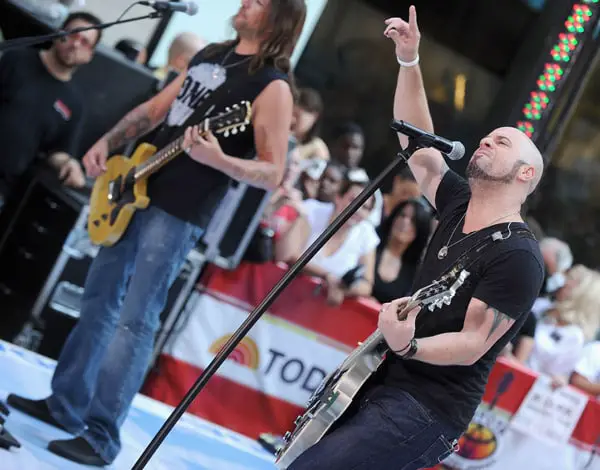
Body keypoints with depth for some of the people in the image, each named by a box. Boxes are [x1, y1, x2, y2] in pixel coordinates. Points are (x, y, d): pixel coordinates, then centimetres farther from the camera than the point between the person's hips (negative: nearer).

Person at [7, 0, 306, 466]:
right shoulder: (211, 55, 12)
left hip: (179, 213, -8)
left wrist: (216, 159, -32)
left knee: (134, 320, -10)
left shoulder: (272, 86, -12)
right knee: (99, 299, 14)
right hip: (136, 190, 8)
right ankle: (65, 405, 26)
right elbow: (156, 108, 21)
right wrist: (107, 143, 9)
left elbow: (273, 172, -17)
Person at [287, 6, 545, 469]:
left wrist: (408, 345, -36)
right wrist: (410, 61, 0)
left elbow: (473, 345, -18)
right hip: (384, 383, 9)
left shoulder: (518, 257, -16)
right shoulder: (461, 207, 9)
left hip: (426, 410, -9)